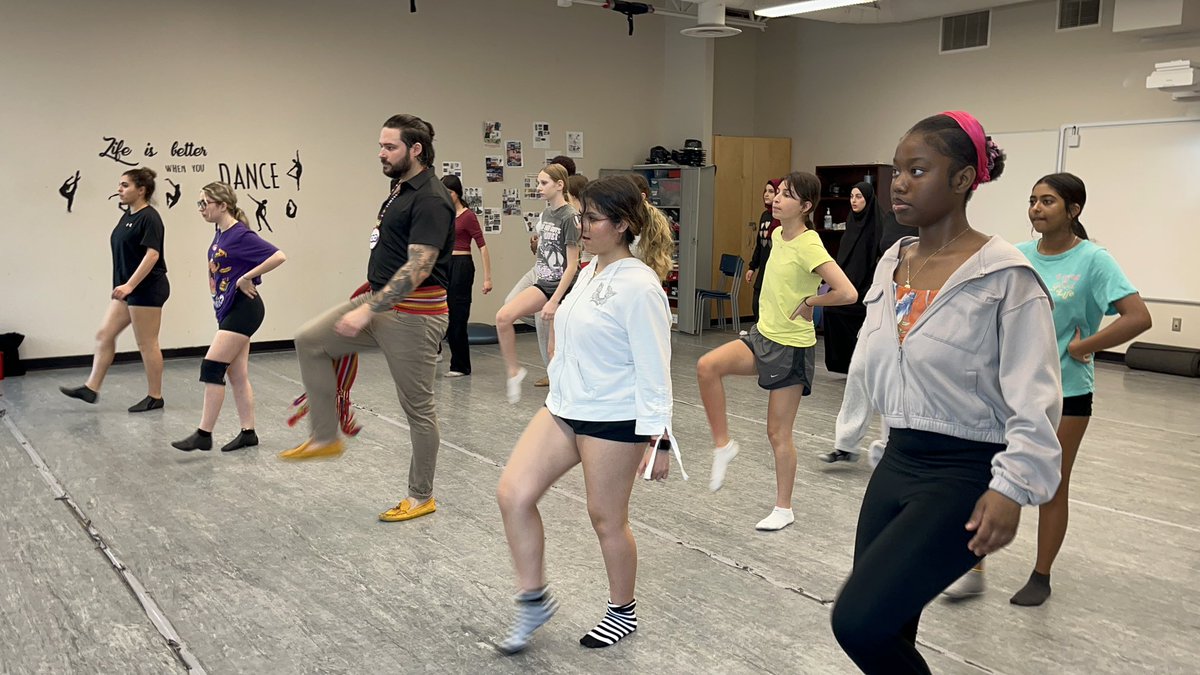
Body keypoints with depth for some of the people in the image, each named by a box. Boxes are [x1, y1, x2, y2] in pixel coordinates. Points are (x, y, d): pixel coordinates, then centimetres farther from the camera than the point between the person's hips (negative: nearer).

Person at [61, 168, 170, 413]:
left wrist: (129, 285, -29)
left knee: (147, 344, -1)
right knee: (104, 335, 8)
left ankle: (155, 397, 9)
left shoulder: (149, 218, -14)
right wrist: (124, 286, 22)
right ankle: (91, 388, 14)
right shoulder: (127, 216, 13)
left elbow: (152, 254, -23)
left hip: (147, 289, -9)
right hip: (128, 290, 9)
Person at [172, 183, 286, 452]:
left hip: (243, 309, -9)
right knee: (238, 374, 10)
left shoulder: (241, 235, -15)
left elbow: (278, 256, -25)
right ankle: (248, 432, 15)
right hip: (228, 310, 9)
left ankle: (204, 434, -4)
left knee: (211, 367, -10)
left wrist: (246, 278, -21)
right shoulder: (220, 235, 11)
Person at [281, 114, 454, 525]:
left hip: (413, 315, -10)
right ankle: (326, 438, 11)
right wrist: (369, 301, 24)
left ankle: (421, 497, 17)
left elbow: (418, 268, -26)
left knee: (417, 406, 2)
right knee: (310, 340, 4)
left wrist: (368, 310, -27)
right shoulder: (400, 190, 12)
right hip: (382, 302, 10)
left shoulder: (431, 200, -18)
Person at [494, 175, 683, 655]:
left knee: (606, 518, 8)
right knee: (513, 494, 0)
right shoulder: (589, 271, 7)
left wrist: (657, 438, -17)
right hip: (564, 408, 8)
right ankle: (534, 599, 17)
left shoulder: (639, 285, -18)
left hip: (614, 420, -8)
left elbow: (654, 367, -18)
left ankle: (623, 612, 32)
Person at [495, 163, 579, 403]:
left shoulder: (569, 217, -15)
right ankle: (513, 371, 3)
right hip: (544, 283, 7)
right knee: (503, 316, -11)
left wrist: (554, 301, -20)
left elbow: (572, 264, -18)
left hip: (563, 287, -7)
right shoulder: (545, 214, 8)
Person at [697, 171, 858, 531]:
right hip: (763, 335, 7)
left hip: (791, 346, -7)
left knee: (778, 433, 3)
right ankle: (723, 444, -2)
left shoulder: (809, 246, -20)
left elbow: (847, 293, -30)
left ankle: (783, 509, 20)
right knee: (707, 366, -18)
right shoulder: (777, 236, 5)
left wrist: (809, 302, -15)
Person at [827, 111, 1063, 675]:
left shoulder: (1005, 276, -12)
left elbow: (1033, 399, -15)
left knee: (859, 622, -18)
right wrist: (847, 442, 22)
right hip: (896, 463, 7)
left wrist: (1011, 488, -23)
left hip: (966, 473, -7)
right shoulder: (891, 265, 8)